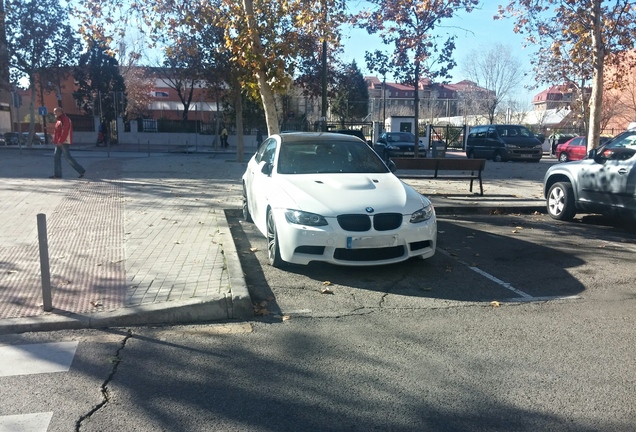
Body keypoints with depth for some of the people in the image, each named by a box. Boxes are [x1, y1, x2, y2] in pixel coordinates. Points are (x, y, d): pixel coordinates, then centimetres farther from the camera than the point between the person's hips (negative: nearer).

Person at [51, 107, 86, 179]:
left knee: (68, 157, -9)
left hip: (64, 143, -10)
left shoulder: (65, 119, -13)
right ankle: (57, 174, 8)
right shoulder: (59, 120, 18)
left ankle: (82, 171, -3)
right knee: (56, 157, 6)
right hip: (59, 143, 10)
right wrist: (56, 141, 15)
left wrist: (60, 141, -23)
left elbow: (65, 131, -21)